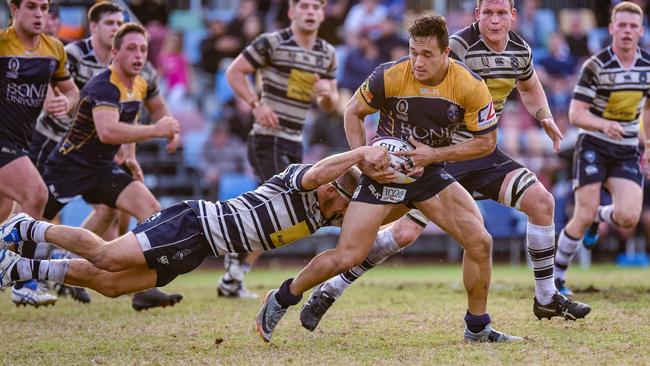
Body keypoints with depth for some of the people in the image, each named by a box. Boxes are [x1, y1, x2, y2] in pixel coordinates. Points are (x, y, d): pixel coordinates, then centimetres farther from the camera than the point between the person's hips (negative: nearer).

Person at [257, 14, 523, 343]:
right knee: (347, 258, -10)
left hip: (431, 174, 3)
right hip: (385, 171, -3)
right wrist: (365, 161, -11)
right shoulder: (389, 76, -19)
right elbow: (353, 112, -2)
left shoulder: (471, 87, -16)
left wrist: (434, 154, -16)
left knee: (480, 242, -10)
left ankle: (477, 328, 9)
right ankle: (280, 299, 13)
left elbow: (486, 142, -7)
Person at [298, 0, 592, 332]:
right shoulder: (460, 46, -19)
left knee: (542, 201, -10)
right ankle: (328, 292, 0)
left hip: (483, 154, 6)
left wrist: (545, 117, 11)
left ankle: (547, 298, 5)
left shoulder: (520, 50, 4)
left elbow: (529, 86, 28)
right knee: (405, 233, -14)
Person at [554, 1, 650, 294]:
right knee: (583, 218, -12)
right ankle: (556, 276, 7)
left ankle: (600, 215, 22)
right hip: (593, 147, -4)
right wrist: (603, 124, -36)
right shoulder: (595, 66, -14)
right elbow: (575, 114, -18)